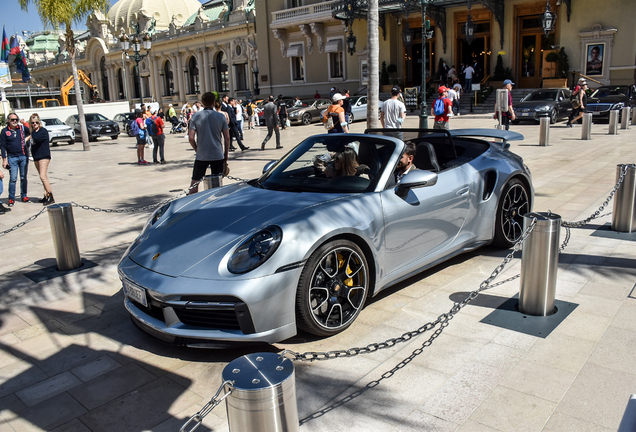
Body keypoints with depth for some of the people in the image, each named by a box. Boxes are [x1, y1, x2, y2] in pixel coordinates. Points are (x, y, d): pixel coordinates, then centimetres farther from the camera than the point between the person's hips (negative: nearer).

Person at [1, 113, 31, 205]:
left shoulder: (22, 128, 5)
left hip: (23, 156, 2)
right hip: (12, 158, -2)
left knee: (23, 177, 9)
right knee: (13, 179, -5)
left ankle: (24, 196, 19)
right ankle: (11, 198, 1)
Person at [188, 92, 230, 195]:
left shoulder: (196, 116, -4)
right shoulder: (221, 116, -1)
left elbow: (191, 138, -6)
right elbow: (227, 138, -1)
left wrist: (197, 150, 11)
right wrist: (226, 157, 7)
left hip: (201, 156, -1)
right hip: (218, 155, 1)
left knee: (194, 182, 10)